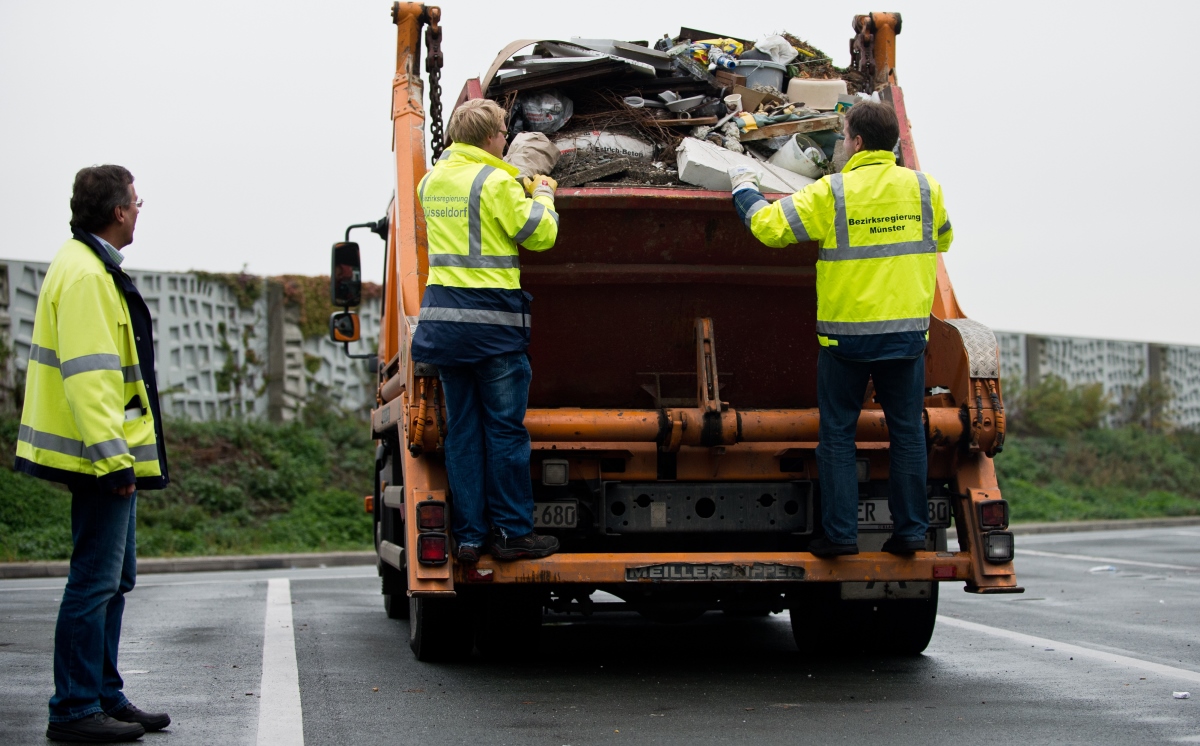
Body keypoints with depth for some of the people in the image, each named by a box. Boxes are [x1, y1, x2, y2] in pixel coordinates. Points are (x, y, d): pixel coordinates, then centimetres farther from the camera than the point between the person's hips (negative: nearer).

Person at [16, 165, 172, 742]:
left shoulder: (95, 269, 19)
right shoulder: (85, 275, -16)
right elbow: (88, 375, -23)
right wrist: (113, 458, -26)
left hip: (110, 456, 11)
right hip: (102, 456, -11)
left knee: (113, 578, 15)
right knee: (95, 580, -7)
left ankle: (106, 699, 22)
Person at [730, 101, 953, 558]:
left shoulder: (831, 193, -9)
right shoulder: (924, 188, 2)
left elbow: (768, 226, -7)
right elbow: (942, 239, 21)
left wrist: (744, 189, 11)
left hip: (847, 329, -3)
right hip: (908, 332, 3)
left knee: (837, 433, 6)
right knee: (907, 430, 10)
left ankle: (840, 532, 4)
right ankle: (910, 529, 11)